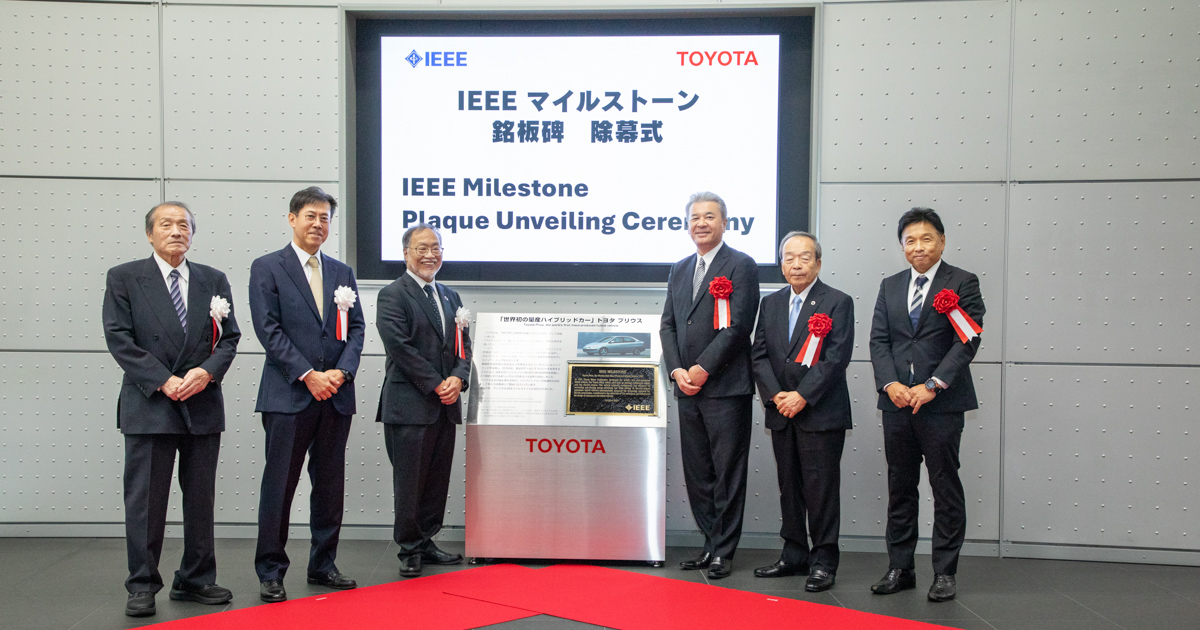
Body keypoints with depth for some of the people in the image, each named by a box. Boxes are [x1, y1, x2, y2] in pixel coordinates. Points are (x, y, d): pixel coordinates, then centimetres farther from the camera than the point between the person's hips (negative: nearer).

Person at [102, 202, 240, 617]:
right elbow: (119, 339, -5)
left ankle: (196, 579, 21)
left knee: (200, 498, 9)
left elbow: (229, 337, 8)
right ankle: (142, 586, 12)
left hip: (203, 405, 3)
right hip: (149, 405, -3)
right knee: (145, 500, 0)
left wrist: (207, 371, -11)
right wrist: (163, 381, -14)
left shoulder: (214, 280, 11)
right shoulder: (123, 279, 3)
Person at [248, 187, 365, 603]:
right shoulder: (266, 268, 1)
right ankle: (271, 571, 10)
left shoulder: (342, 273, 15)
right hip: (288, 396, -4)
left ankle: (323, 564, 21)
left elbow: (356, 328, 10)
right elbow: (268, 329, -7)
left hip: (336, 396, 5)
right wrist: (308, 375, -14)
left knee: (331, 484, 10)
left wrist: (341, 371, -7)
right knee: (279, 485, 0)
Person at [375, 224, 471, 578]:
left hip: (445, 405, 7)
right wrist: (436, 384, -13)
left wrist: (458, 378, -4)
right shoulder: (392, 295, -4)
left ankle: (426, 543, 23)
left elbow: (463, 345, 15)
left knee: (437, 481, 11)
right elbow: (399, 347, -13)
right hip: (410, 405, -7)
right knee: (410, 482, 0)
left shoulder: (450, 297, 18)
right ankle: (409, 549, 12)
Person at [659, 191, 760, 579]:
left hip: (726, 388, -6)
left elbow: (737, 325, -12)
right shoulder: (679, 270, 17)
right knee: (696, 473, 11)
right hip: (687, 388, 7)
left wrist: (703, 369, -13)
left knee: (728, 473, 0)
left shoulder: (741, 265, -4)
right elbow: (668, 325, 13)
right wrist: (677, 370, -2)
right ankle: (711, 544, 22)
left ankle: (724, 551, 10)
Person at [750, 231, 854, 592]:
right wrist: (775, 395, -6)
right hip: (781, 413, 5)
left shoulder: (838, 303, -3)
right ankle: (794, 555, 23)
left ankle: (824, 562, 8)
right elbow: (759, 355, 9)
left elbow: (836, 358, -12)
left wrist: (802, 396, -16)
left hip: (821, 413, -5)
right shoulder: (771, 304, 13)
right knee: (789, 487, 12)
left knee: (821, 488, -2)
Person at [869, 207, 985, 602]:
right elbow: (878, 340, 8)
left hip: (942, 403, -4)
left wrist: (932, 385, -17)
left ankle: (944, 573, 12)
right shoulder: (890, 287, 14)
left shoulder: (963, 283, 0)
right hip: (897, 402, 4)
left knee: (945, 488, 2)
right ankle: (900, 569, 19)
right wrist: (890, 383, -8)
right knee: (900, 488, 10)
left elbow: (967, 340, -9)